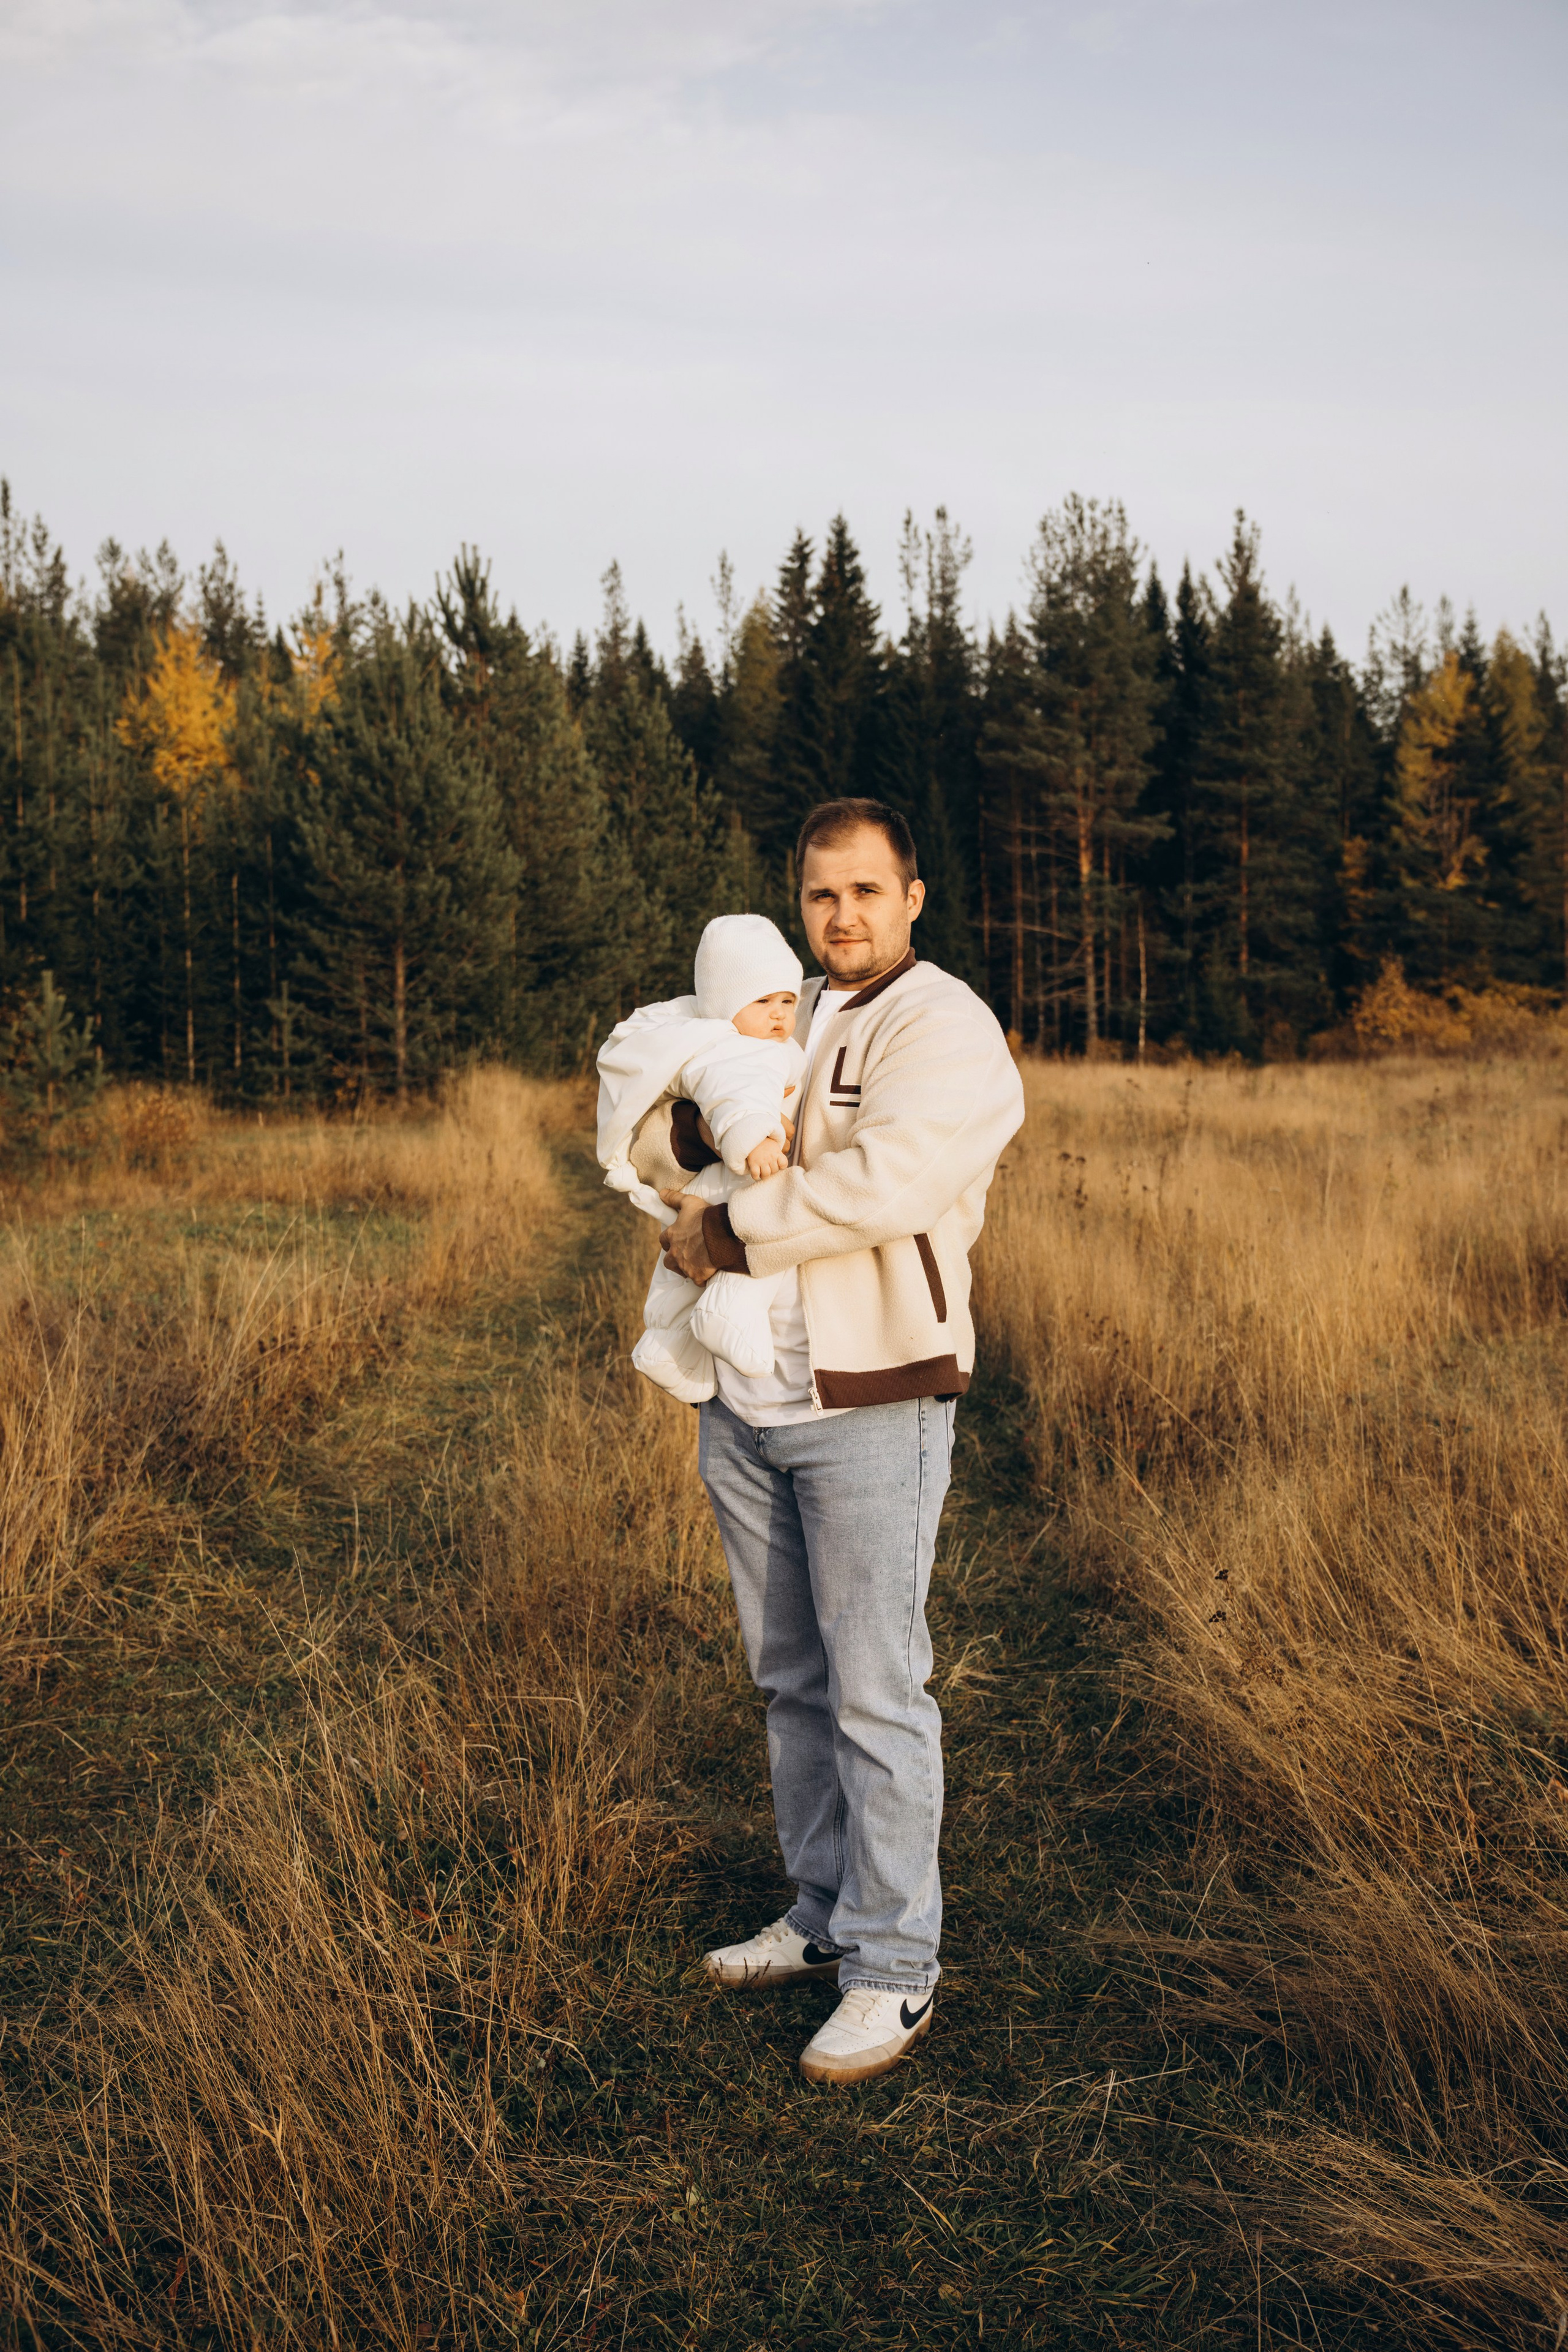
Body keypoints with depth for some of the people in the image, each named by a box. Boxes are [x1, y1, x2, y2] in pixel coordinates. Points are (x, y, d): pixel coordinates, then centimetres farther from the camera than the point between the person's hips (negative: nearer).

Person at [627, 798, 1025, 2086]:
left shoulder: (946, 1030, -8)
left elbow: (883, 1182, -23)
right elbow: (650, 1135, 10)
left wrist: (730, 1231, -13)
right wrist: (700, 1127, -13)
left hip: (870, 1404, -7)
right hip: (746, 1402, 7)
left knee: (875, 1692, -2)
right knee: (792, 1679, 16)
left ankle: (893, 1968, 10)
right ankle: (825, 1916, 30)